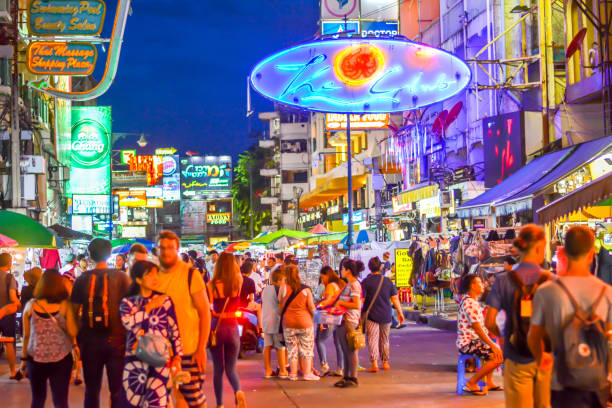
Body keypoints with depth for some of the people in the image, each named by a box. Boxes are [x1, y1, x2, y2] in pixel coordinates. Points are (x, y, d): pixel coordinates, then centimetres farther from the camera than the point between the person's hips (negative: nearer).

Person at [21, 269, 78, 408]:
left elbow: (26, 335, 2)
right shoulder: (65, 305, -7)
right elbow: (72, 332, -12)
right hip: (61, 359, -2)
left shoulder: (30, 306, -2)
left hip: (36, 359, 2)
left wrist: (24, 357, 11)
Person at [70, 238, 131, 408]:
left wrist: (77, 339, 10)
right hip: (116, 340, -2)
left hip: (90, 341, 2)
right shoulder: (121, 277, -4)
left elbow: (74, 311, 1)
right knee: (117, 390, 4)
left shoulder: (82, 279, 0)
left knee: (92, 389, 12)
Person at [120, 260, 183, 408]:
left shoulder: (165, 301, 7)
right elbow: (127, 321, -12)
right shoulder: (128, 302, 9)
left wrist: (177, 357, 0)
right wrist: (150, 307, -6)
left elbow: (174, 330, 6)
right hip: (135, 360, 1)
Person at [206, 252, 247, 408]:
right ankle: (238, 391, -20)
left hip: (216, 327, -1)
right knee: (231, 368, 9)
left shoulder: (212, 284, -10)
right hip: (232, 328, 1)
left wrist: (213, 314, 4)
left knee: (218, 369, 12)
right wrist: (231, 259, 19)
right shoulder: (238, 281, -3)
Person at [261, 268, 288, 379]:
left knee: (267, 346, 8)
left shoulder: (265, 289, 11)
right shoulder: (279, 290, -12)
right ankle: (282, 371, 4)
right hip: (276, 321, -7)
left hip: (266, 321, 7)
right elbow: (281, 306, -14)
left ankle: (267, 370, 11)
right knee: (280, 347, 0)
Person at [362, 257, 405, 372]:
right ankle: (385, 363, 26)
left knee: (372, 340, -4)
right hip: (386, 315, 3)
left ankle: (374, 364, -17)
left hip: (371, 315, -3)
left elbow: (361, 300, -11)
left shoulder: (366, 282, -8)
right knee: (384, 340, 17)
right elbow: (395, 299, 3)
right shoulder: (388, 281, 1)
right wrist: (400, 313, 12)